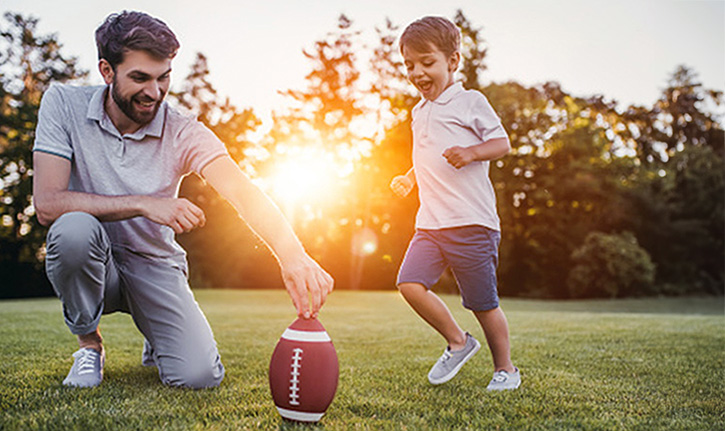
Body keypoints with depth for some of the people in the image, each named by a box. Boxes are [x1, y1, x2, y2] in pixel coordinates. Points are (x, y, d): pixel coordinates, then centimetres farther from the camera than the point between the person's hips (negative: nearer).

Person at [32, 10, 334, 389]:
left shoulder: (184, 134, -13)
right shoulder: (64, 104, -11)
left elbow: (241, 191, -30)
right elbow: (47, 203, -21)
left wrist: (292, 255, -48)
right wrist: (143, 205, -28)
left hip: (155, 266, 1)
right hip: (90, 263, 0)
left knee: (199, 375, -20)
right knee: (74, 227, -35)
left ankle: (157, 341, 19)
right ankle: (88, 344, -6)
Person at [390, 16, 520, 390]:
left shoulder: (470, 102, -2)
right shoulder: (419, 112, 20)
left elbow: (502, 142, -3)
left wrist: (472, 153, -21)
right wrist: (408, 180, 14)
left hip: (471, 222, -6)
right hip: (429, 223, 6)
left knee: (483, 303, 1)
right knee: (410, 284, -12)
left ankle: (505, 367, 25)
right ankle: (457, 342, 10)